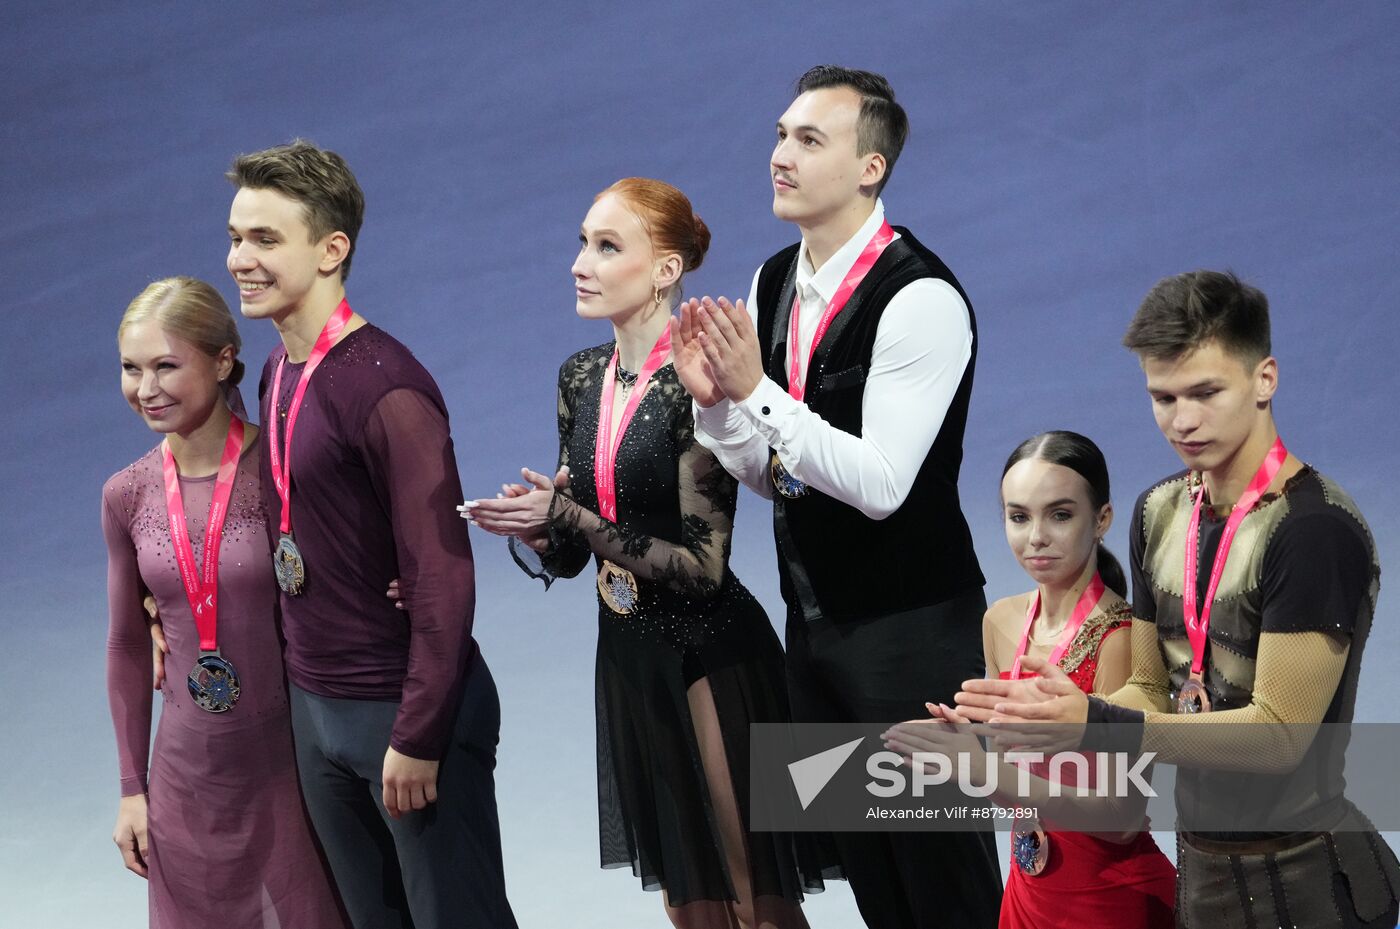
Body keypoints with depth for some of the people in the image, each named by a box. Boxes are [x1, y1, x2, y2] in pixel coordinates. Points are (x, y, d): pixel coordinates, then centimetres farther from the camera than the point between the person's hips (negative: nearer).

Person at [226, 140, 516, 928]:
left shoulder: (384, 389, -19)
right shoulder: (278, 374, 7)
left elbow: (443, 576, -20)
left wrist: (417, 737, -20)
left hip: (402, 707, -8)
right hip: (315, 705, 8)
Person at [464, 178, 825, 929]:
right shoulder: (582, 376, 5)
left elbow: (702, 565, -20)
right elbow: (566, 555, 9)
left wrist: (568, 516, -23)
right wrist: (529, 533, -13)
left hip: (711, 659, -7)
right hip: (629, 656, 7)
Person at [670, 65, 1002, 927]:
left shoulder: (921, 299, -19)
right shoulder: (774, 283, 7)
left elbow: (881, 483, -25)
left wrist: (756, 389, -28)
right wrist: (713, 396, -8)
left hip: (911, 630, -8)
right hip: (815, 622, 8)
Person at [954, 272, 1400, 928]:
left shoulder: (1316, 528, -20)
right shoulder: (1160, 512, 6)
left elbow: (1280, 732, -22)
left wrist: (1097, 723, -30)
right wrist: (1050, 716, -11)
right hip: (1201, 865, 7)